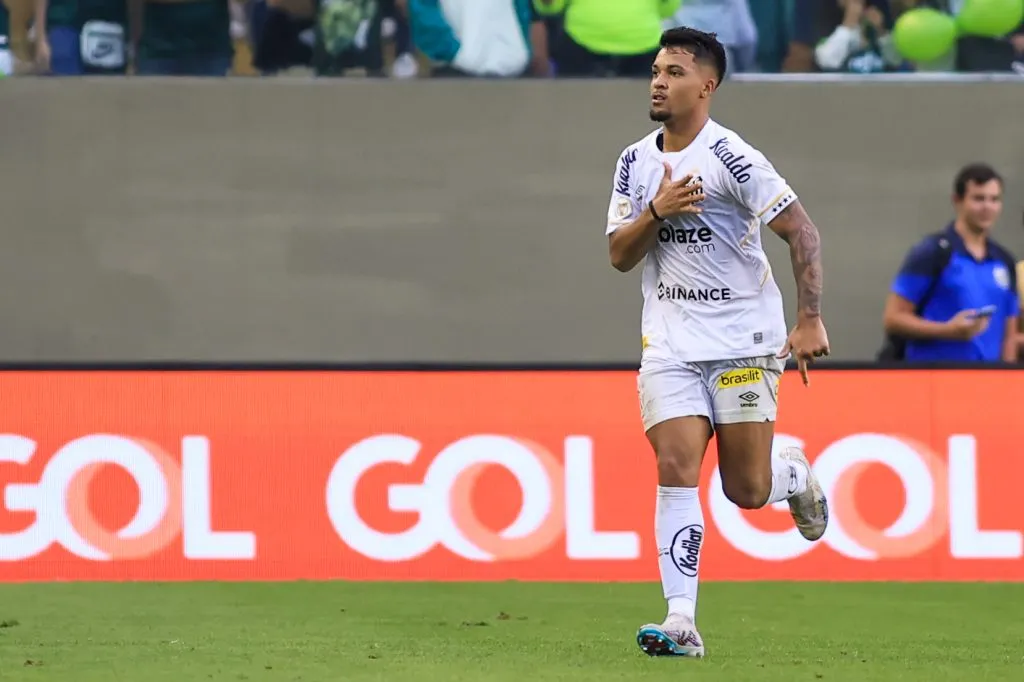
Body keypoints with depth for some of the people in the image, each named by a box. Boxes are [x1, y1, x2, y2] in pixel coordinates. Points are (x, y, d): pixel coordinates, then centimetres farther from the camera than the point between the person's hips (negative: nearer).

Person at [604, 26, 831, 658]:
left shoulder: (731, 158, -12)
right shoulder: (636, 163, 6)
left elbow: (802, 231, -12)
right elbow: (619, 256, 5)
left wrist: (810, 321, -17)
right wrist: (657, 210, -14)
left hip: (744, 343, -4)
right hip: (671, 345, 4)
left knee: (748, 490, -1)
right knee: (676, 470, -12)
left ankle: (795, 473, 35)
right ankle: (682, 622, -16)